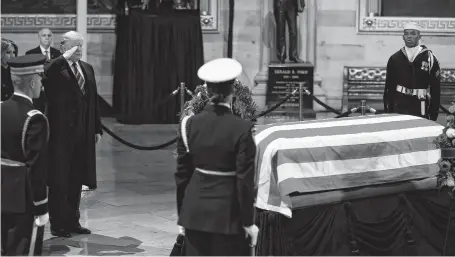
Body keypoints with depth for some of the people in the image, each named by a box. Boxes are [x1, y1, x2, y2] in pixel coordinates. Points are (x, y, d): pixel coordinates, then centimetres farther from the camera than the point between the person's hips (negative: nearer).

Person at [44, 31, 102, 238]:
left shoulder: (87, 68, 13)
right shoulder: (56, 68, -6)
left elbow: (93, 100, 15)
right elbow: (44, 74, -31)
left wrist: (97, 128, 13)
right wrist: (64, 58, -25)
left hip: (83, 134, 6)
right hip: (61, 133, -6)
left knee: (76, 180, 12)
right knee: (59, 180, 0)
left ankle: (72, 221, 22)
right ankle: (57, 223, 8)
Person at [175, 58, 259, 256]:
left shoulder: (190, 124, -2)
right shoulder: (241, 129, -13)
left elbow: (182, 173, 3)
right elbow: (245, 180, -11)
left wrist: (182, 216, 13)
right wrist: (248, 221, -2)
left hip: (195, 211, 4)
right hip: (227, 213, -3)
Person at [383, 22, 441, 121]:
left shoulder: (429, 58, -2)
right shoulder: (394, 59, 6)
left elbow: (435, 89, -2)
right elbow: (389, 87, 9)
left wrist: (433, 115, -5)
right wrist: (388, 112, 5)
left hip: (420, 109, -2)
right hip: (399, 107, 2)